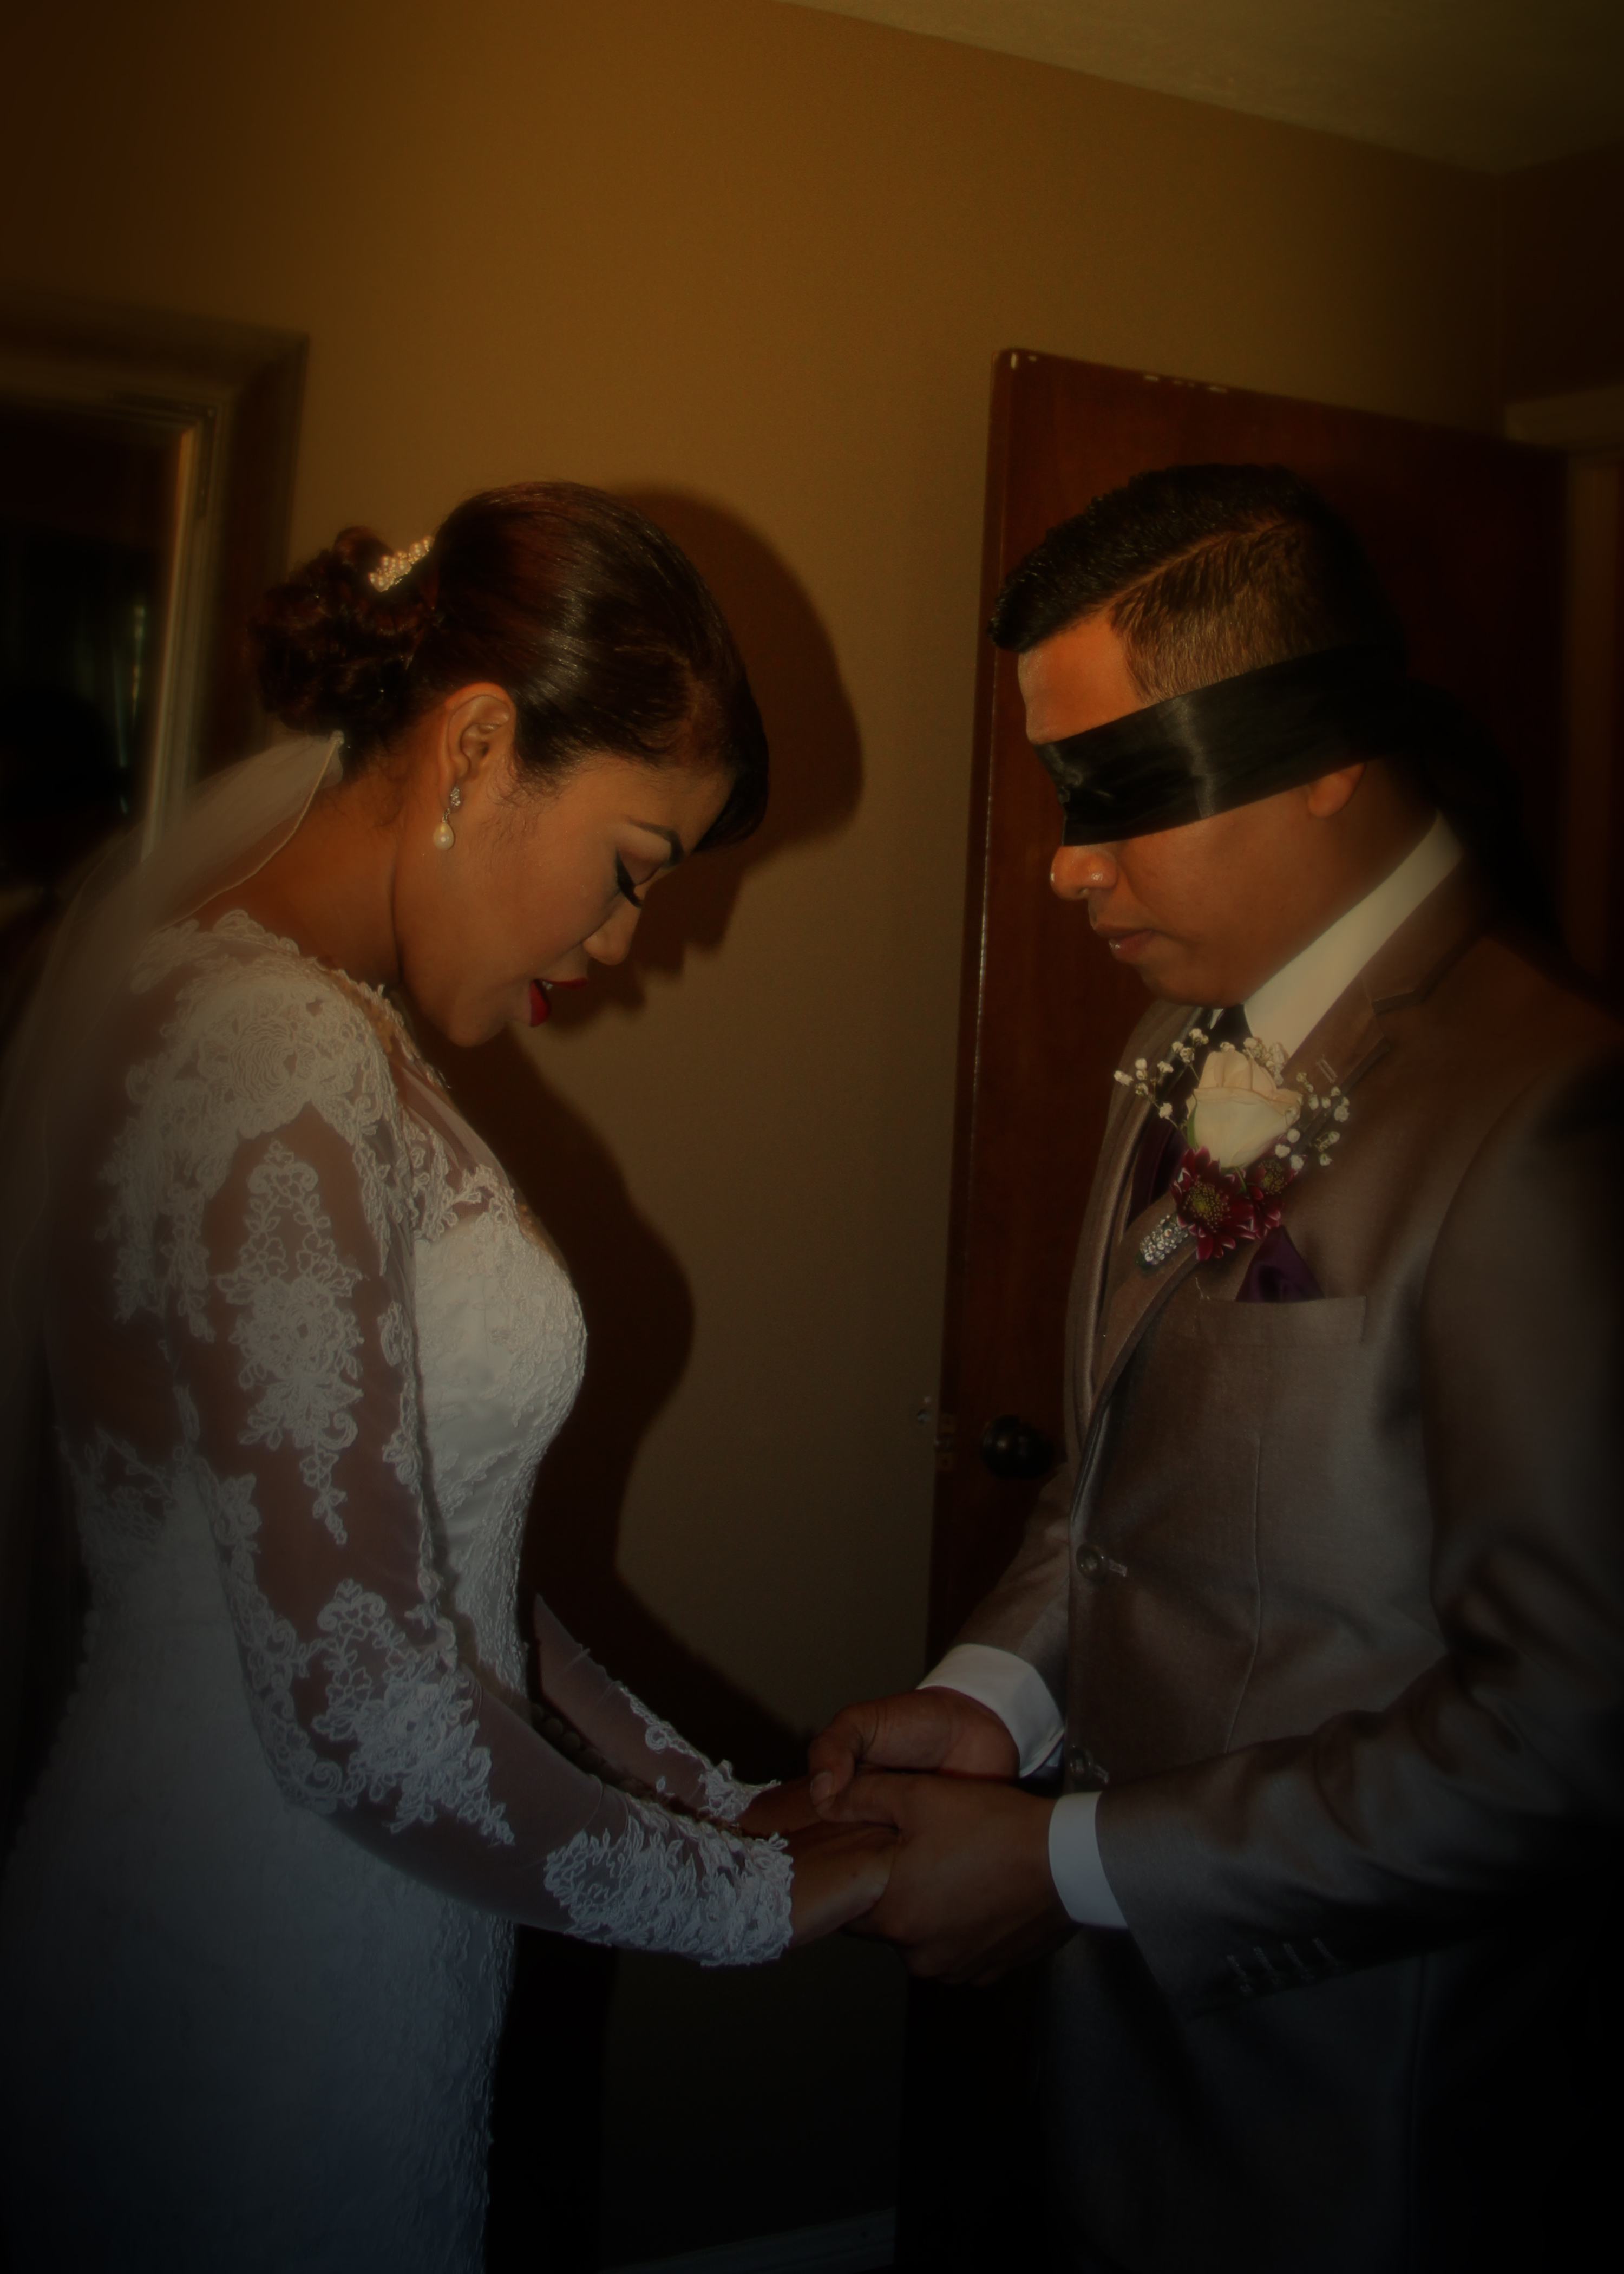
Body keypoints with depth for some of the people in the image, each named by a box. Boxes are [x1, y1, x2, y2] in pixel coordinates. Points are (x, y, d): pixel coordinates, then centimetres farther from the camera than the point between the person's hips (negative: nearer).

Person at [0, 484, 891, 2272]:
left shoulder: (219, 981, 5)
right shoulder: (283, 1070, -25)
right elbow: (366, 1717, -26)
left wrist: (710, 1796, 5)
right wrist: (759, 1897, -13)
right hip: (260, 2002, -9)